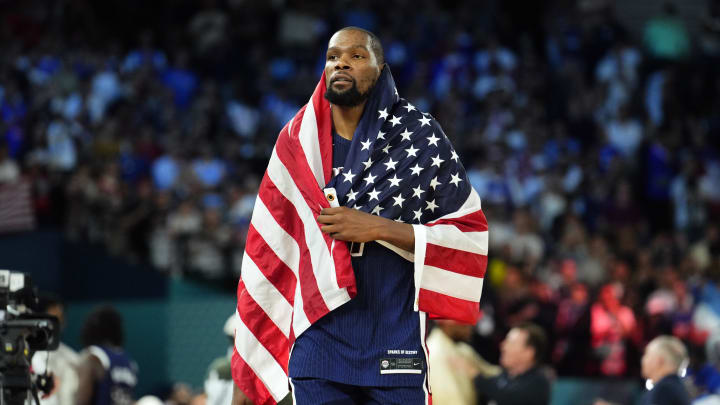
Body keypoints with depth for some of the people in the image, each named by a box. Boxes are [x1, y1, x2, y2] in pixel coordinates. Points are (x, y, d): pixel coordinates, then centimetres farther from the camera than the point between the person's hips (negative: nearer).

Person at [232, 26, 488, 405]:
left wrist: (379, 228, -13)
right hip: (317, 342, 1)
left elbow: (471, 234, -2)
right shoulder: (297, 145, 6)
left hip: (396, 349, -1)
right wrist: (244, 375, 5)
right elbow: (268, 259, 7)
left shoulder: (420, 139, 0)